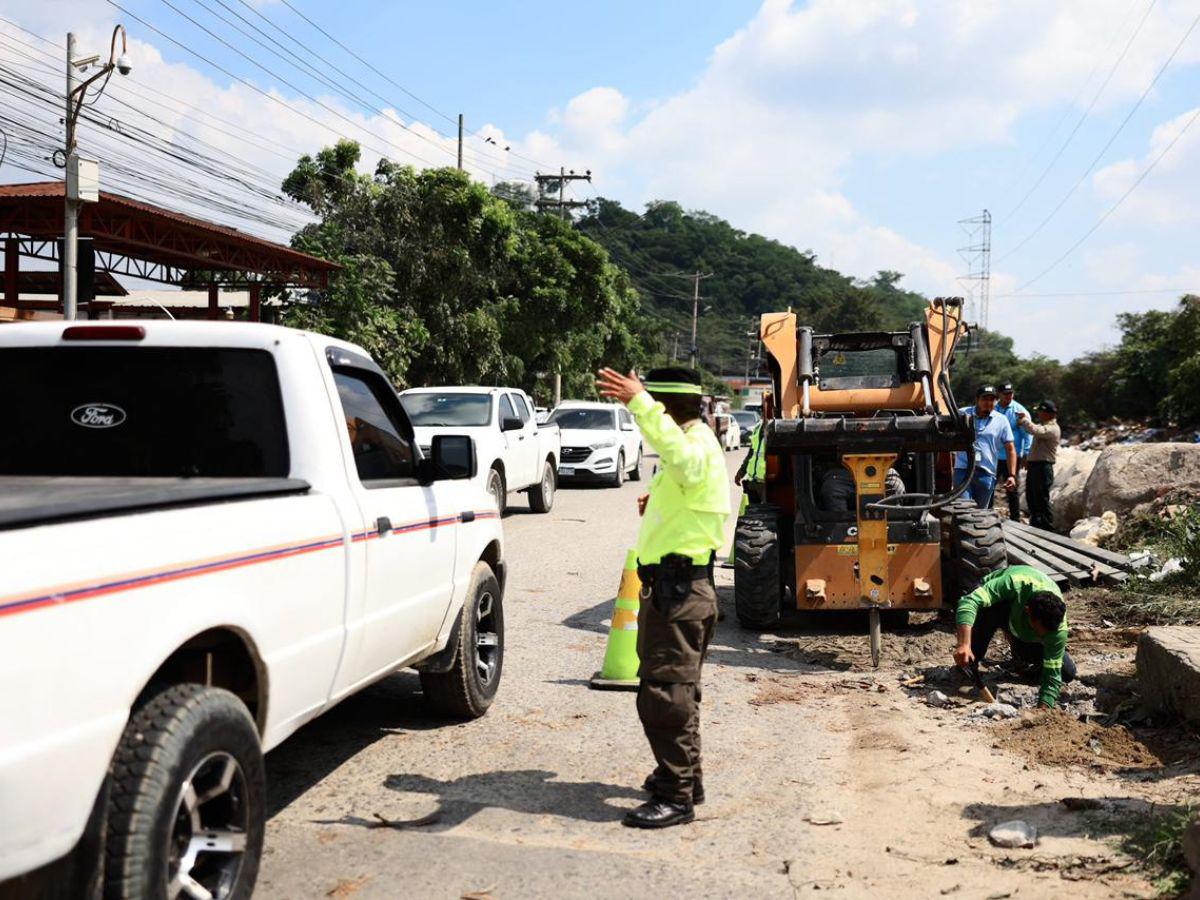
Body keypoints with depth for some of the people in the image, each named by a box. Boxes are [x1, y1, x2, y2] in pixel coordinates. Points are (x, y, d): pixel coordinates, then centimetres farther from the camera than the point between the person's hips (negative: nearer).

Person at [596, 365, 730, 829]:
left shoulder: (699, 446, -16)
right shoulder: (688, 447, 19)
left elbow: (678, 453, -43)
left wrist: (639, 402, -53)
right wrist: (656, 506, 13)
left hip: (680, 590, -11)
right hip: (670, 586, 11)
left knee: (665, 694, -9)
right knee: (675, 691, 21)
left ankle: (677, 796, -2)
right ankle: (683, 776, 34)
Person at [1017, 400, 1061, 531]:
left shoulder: (1052, 429, -16)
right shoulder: (1043, 425, 18)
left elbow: (1035, 430, -32)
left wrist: (1024, 420, -16)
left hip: (1043, 467, -10)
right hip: (1034, 466, 10)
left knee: (1042, 500, -6)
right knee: (1031, 497, 19)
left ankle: (1048, 528, 1)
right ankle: (1035, 525, 31)